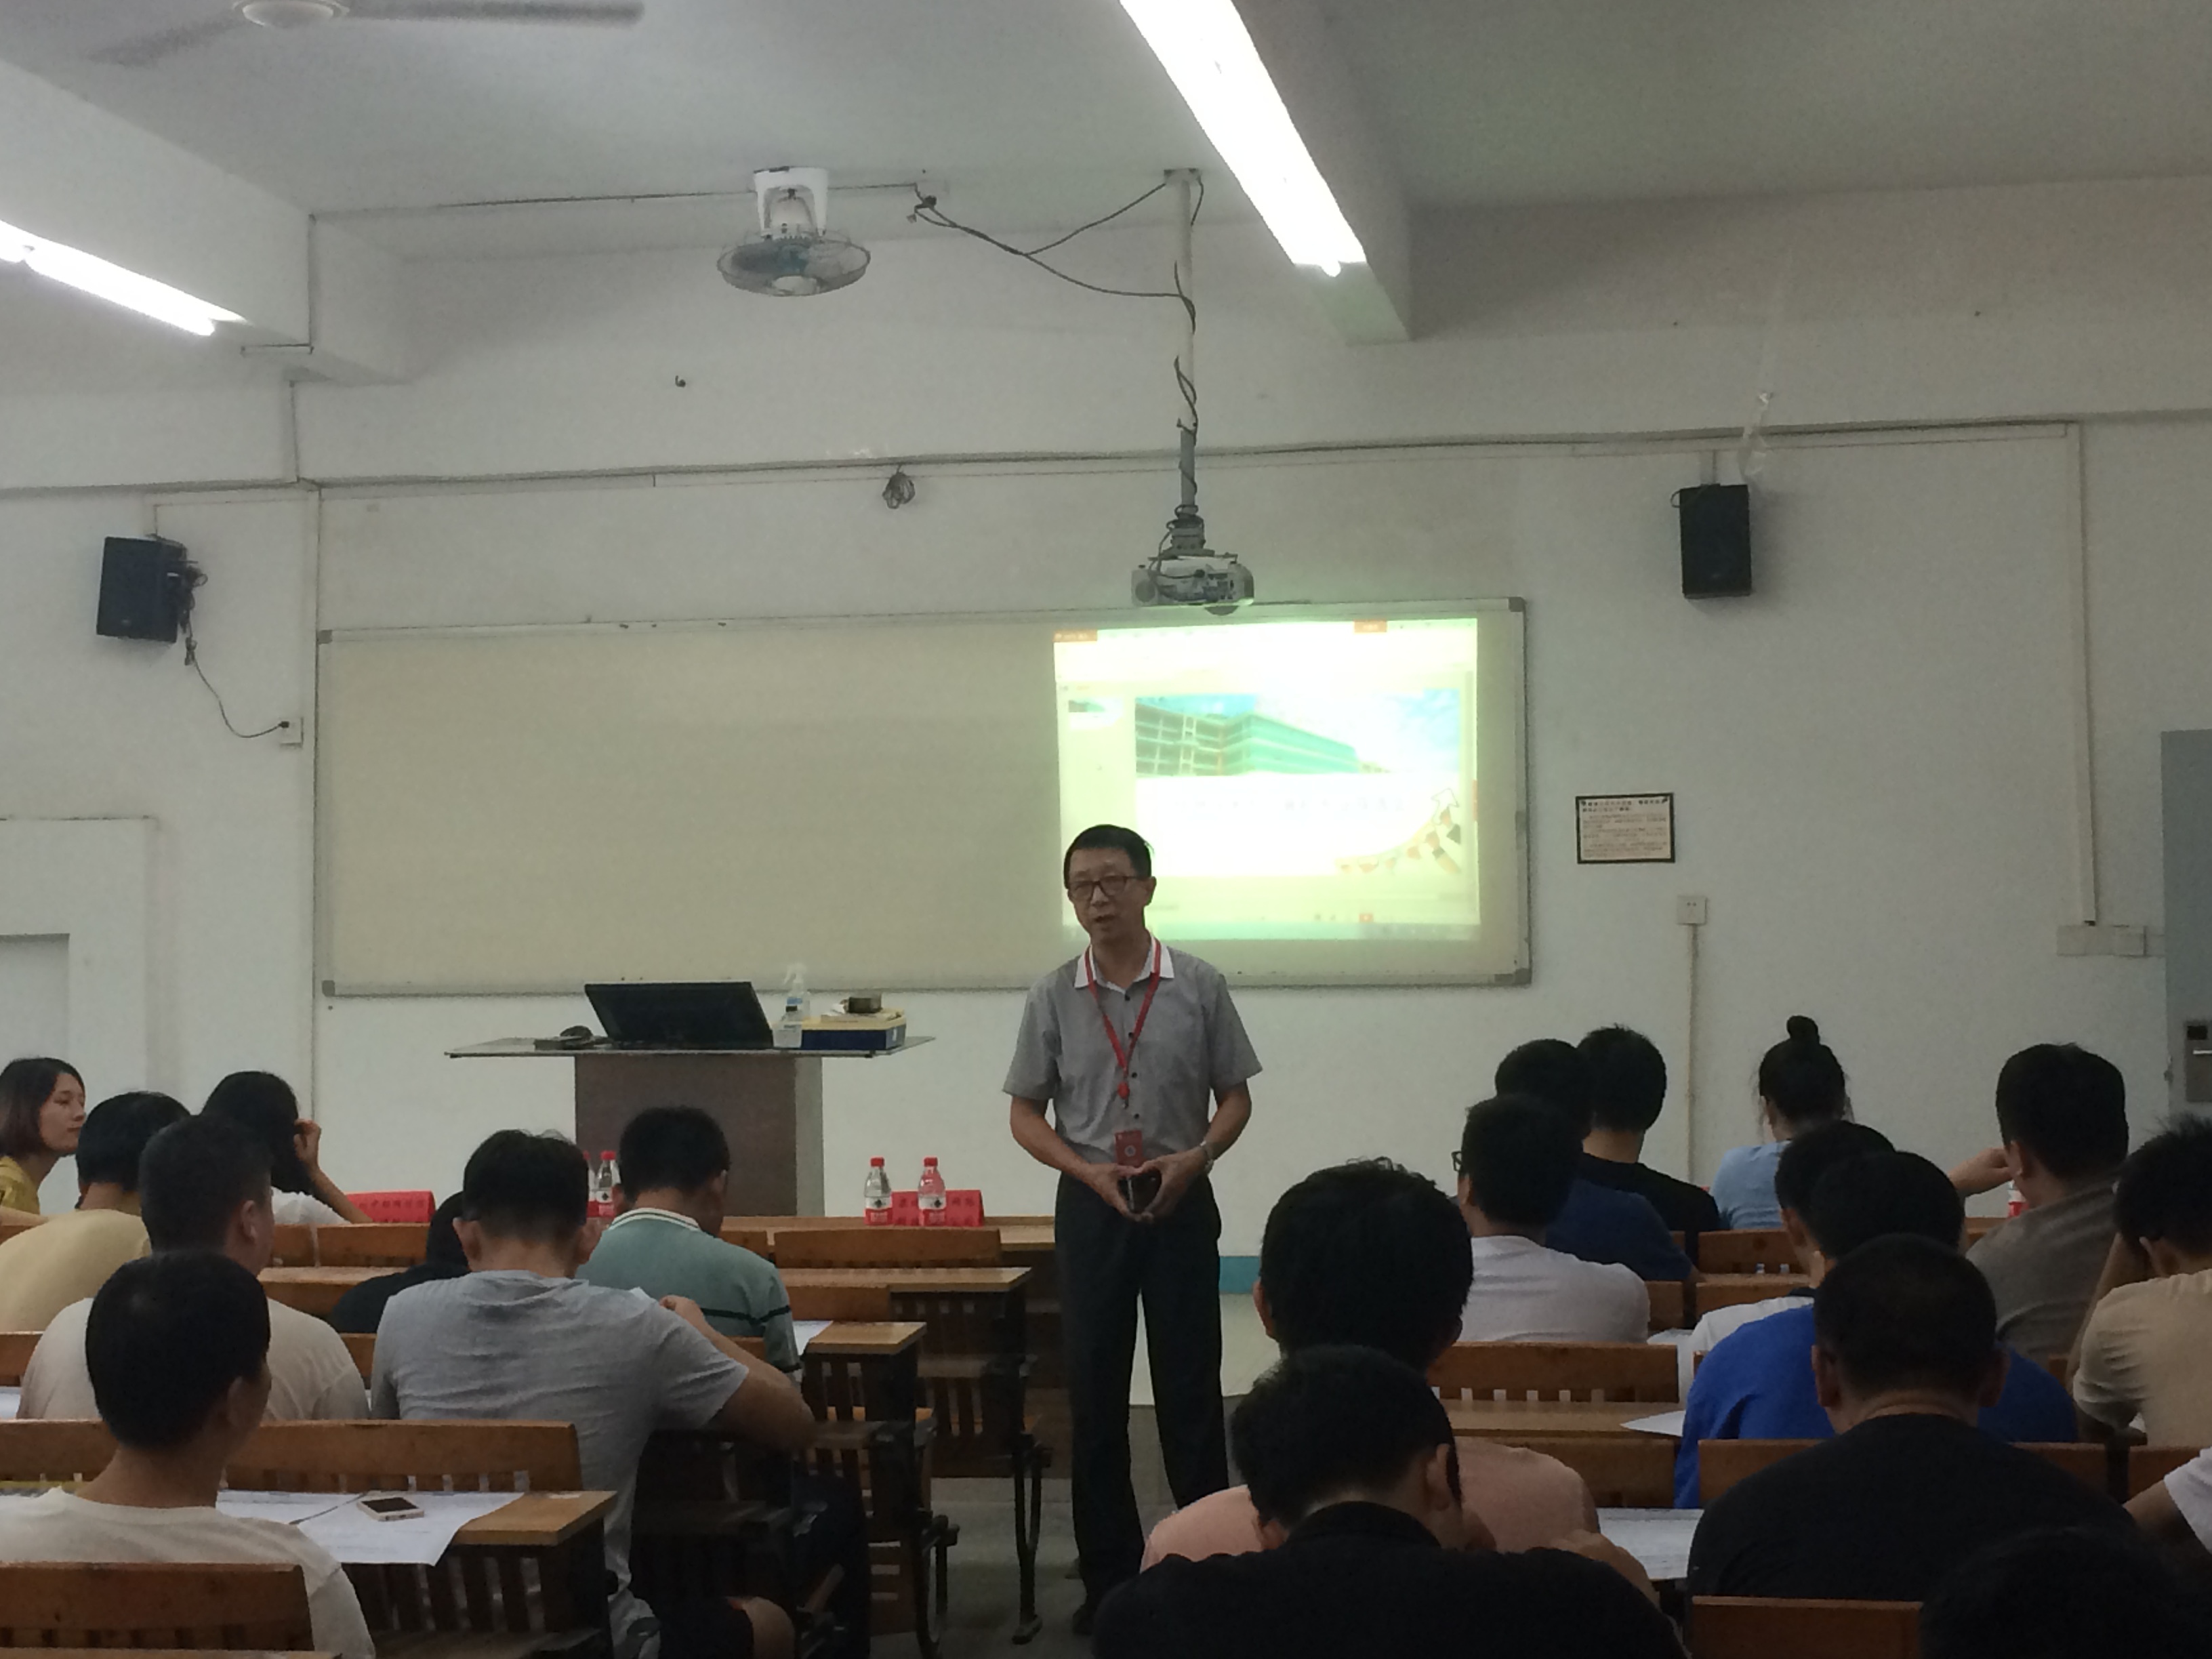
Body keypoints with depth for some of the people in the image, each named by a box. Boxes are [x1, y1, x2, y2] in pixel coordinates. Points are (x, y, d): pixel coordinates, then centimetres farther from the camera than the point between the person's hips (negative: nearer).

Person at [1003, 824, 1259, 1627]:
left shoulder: (1199, 986, -4)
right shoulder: (1052, 997, -1)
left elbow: (1235, 1098, 3)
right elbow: (1025, 1112, 4)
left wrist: (1196, 1157, -16)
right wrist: (1090, 1171, -11)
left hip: (1181, 1201, -1)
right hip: (1090, 1205, 1)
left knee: (1190, 1388, 3)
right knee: (1095, 1393, 6)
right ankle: (1109, 1574, 16)